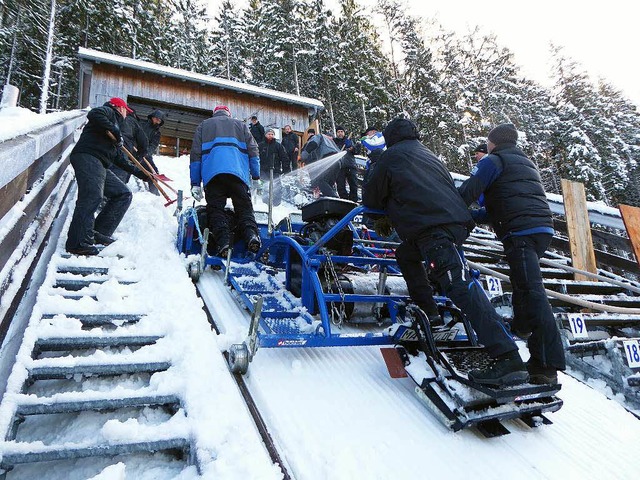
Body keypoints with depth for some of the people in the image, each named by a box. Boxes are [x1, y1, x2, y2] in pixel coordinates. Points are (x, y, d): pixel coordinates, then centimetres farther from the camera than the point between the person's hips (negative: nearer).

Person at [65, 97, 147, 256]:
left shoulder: (116, 127, 35)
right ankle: (79, 243, -28)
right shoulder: (109, 112, 12)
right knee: (92, 196, -23)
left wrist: (139, 173, 33)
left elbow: (120, 160, 34)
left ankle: (100, 233, 0)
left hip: (101, 166, 10)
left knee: (123, 194, 6)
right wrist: (115, 131, -11)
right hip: (87, 157, -10)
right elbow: (93, 114, -14)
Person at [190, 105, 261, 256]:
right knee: (244, 207, 2)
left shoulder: (203, 126, 27)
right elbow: (253, 150, 16)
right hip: (238, 173, 1)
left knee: (215, 209, -1)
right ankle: (251, 233, -22)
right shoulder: (240, 125, 28)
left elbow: (195, 154, 18)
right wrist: (256, 176, 14)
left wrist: (195, 183, 15)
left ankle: (222, 240, -21)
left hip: (212, 174, 0)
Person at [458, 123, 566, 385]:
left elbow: (467, 193, -9)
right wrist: (475, 216, 29)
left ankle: (547, 365, -20)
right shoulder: (527, 163, 28)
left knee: (531, 291, -16)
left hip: (520, 232, -9)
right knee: (521, 279, 29)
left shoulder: (492, 161, 3)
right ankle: (522, 326, 50)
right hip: (544, 227, 9)